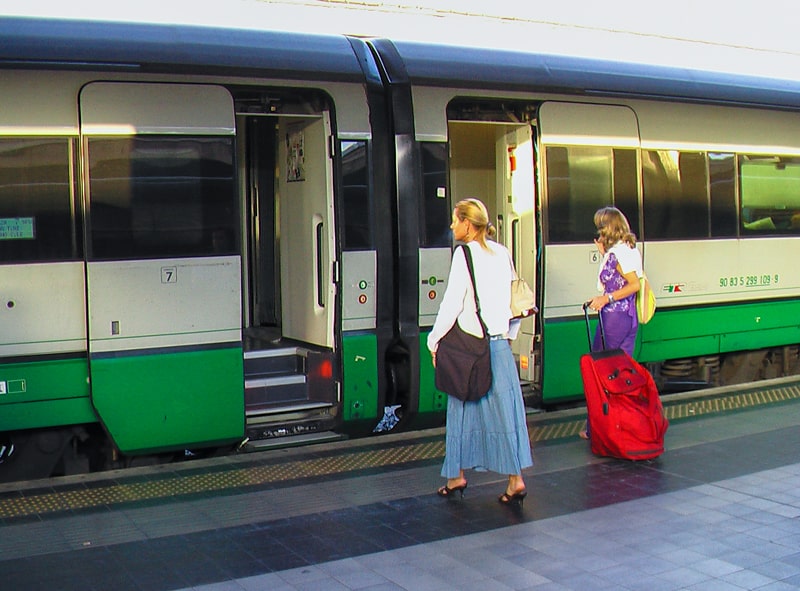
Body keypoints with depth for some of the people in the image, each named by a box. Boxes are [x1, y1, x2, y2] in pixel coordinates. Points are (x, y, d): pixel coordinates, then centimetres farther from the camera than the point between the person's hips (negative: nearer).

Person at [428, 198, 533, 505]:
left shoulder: (465, 253, -9)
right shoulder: (502, 253, 9)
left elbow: (452, 303, -12)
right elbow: (513, 300, 12)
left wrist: (434, 341, -4)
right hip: (499, 342, 5)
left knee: (462, 410, 7)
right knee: (504, 408, 5)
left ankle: (457, 475, 15)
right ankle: (515, 478, 2)